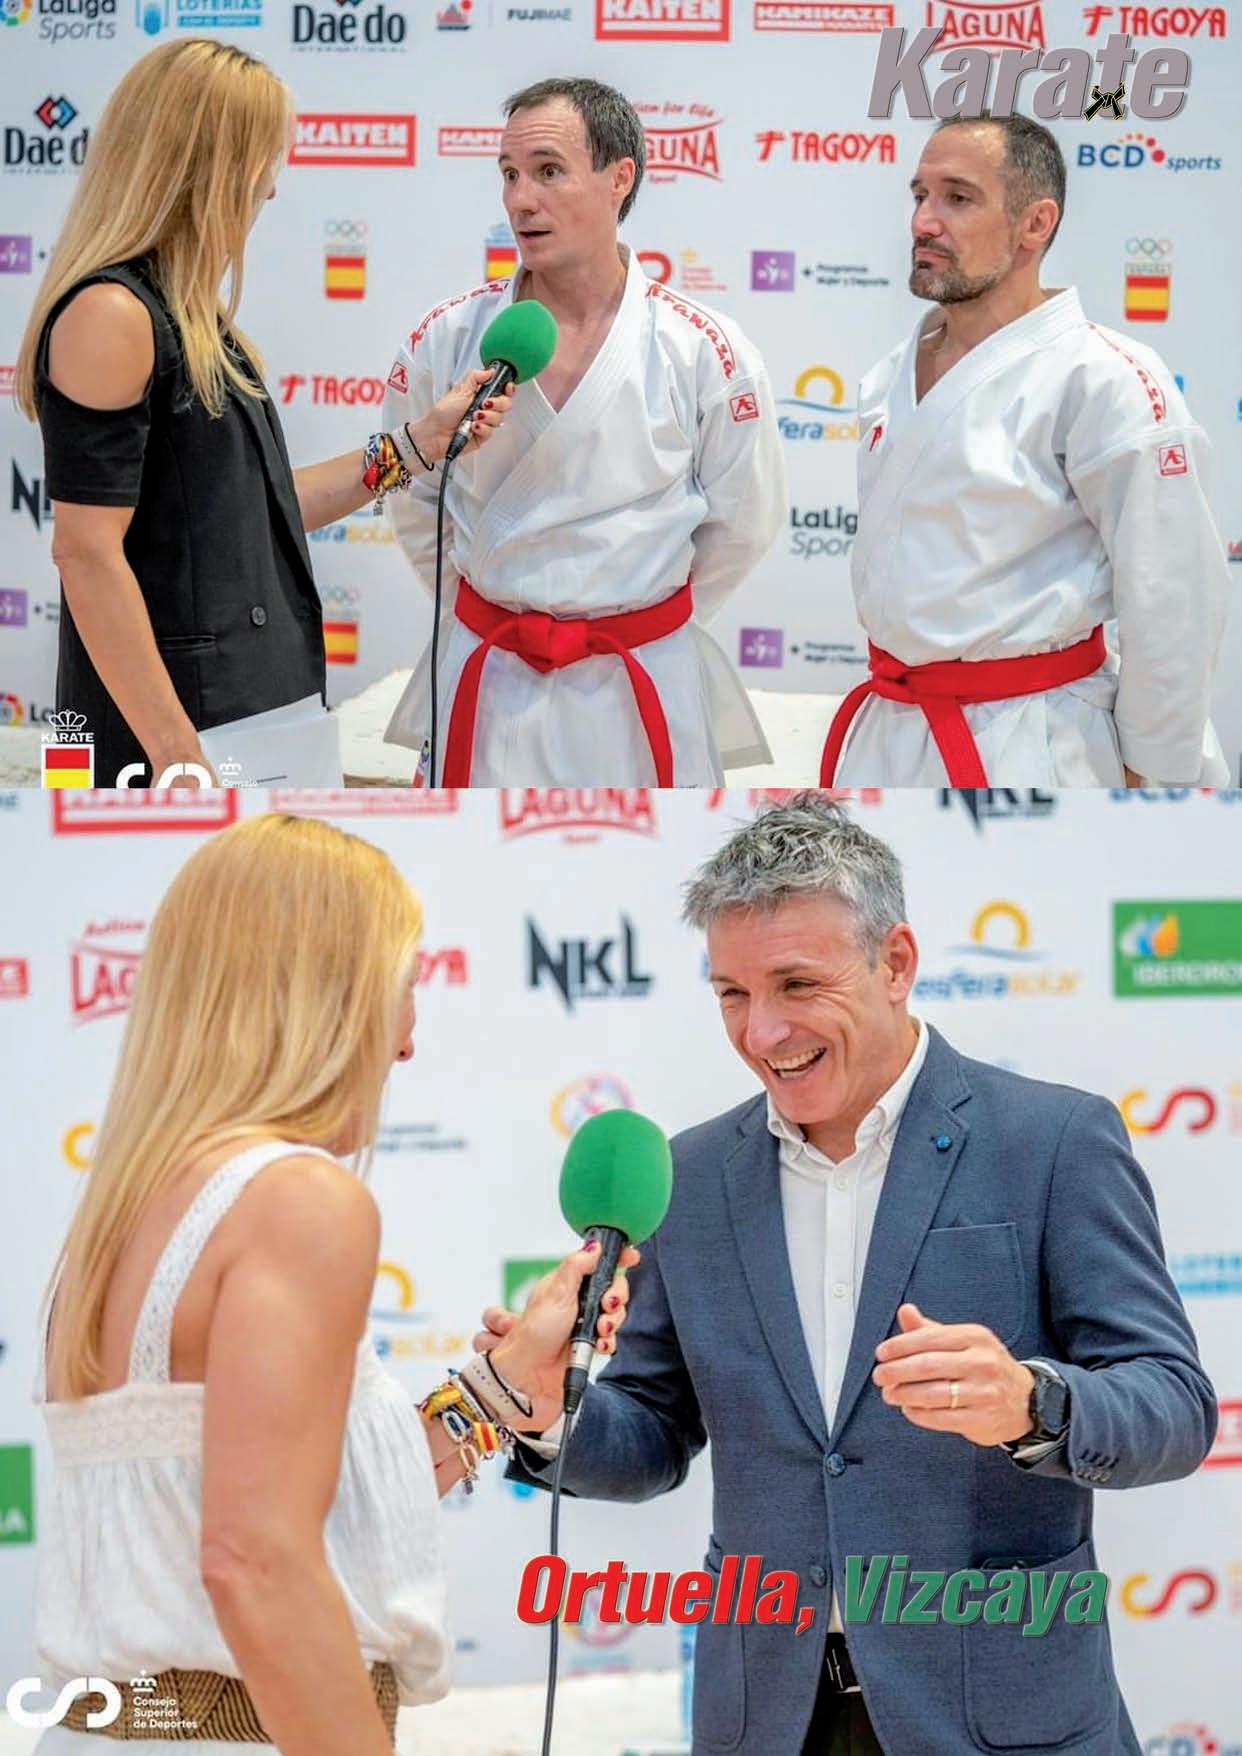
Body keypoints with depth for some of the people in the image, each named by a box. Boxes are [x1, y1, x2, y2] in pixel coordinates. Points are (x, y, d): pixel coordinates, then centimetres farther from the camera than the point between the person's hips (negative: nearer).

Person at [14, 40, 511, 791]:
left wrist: (417, 445, 18)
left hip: (253, 706, 9)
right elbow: (88, 553, -19)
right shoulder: (111, 313, -14)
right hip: (176, 721, -9)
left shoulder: (194, 317, 15)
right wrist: (176, 753, -22)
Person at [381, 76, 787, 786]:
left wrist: (639, 612, 10)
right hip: (487, 684, 1)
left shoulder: (702, 351, -9)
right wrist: (496, 610, 12)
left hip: (643, 690, -1)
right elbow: (415, 503, 10)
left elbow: (743, 524, 4)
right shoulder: (448, 340, -4)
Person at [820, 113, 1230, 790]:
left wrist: (1148, 775, -10)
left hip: (1023, 756, -7)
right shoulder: (890, 377, 8)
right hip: (884, 735, 7)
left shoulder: (1102, 382, -16)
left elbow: (1172, 602, -15)